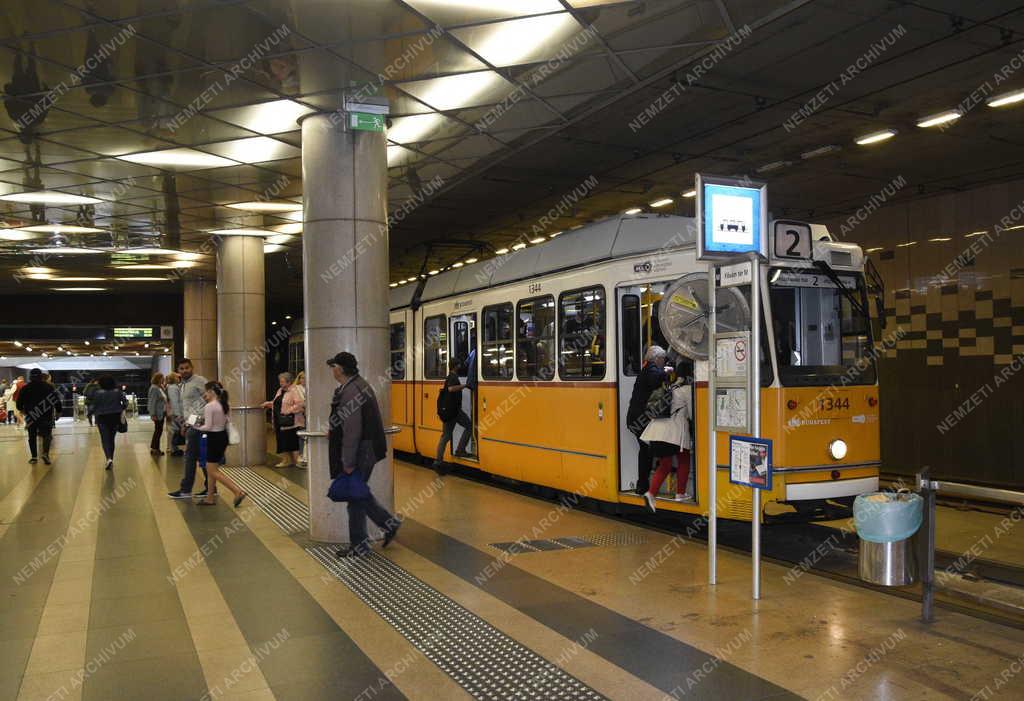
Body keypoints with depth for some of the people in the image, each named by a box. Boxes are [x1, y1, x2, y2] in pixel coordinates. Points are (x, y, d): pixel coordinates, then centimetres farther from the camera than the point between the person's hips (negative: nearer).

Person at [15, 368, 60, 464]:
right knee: (46, 435, 6)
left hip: (30, 417, 1)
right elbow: (56, 400, -3)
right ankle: (45, 453, -15)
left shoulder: (25, 388, -1)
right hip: (46, 416, -1)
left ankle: (34, 457, 14)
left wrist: (22, 410, 25)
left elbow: (19, 403, 5)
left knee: (32, 436, 13)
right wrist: (58, 411, 9)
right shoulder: (49, 387, -3)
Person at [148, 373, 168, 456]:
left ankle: (154, 448, 19)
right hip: (157, 414, -9)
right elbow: (152, 402, -18)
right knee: (158, 430, -4)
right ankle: (154, 449, 3)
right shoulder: (154, 388, -14)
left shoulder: (160, 388, 14)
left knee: (158, 430, 12)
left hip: (161, 413, 9)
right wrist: (153, 414, -21)